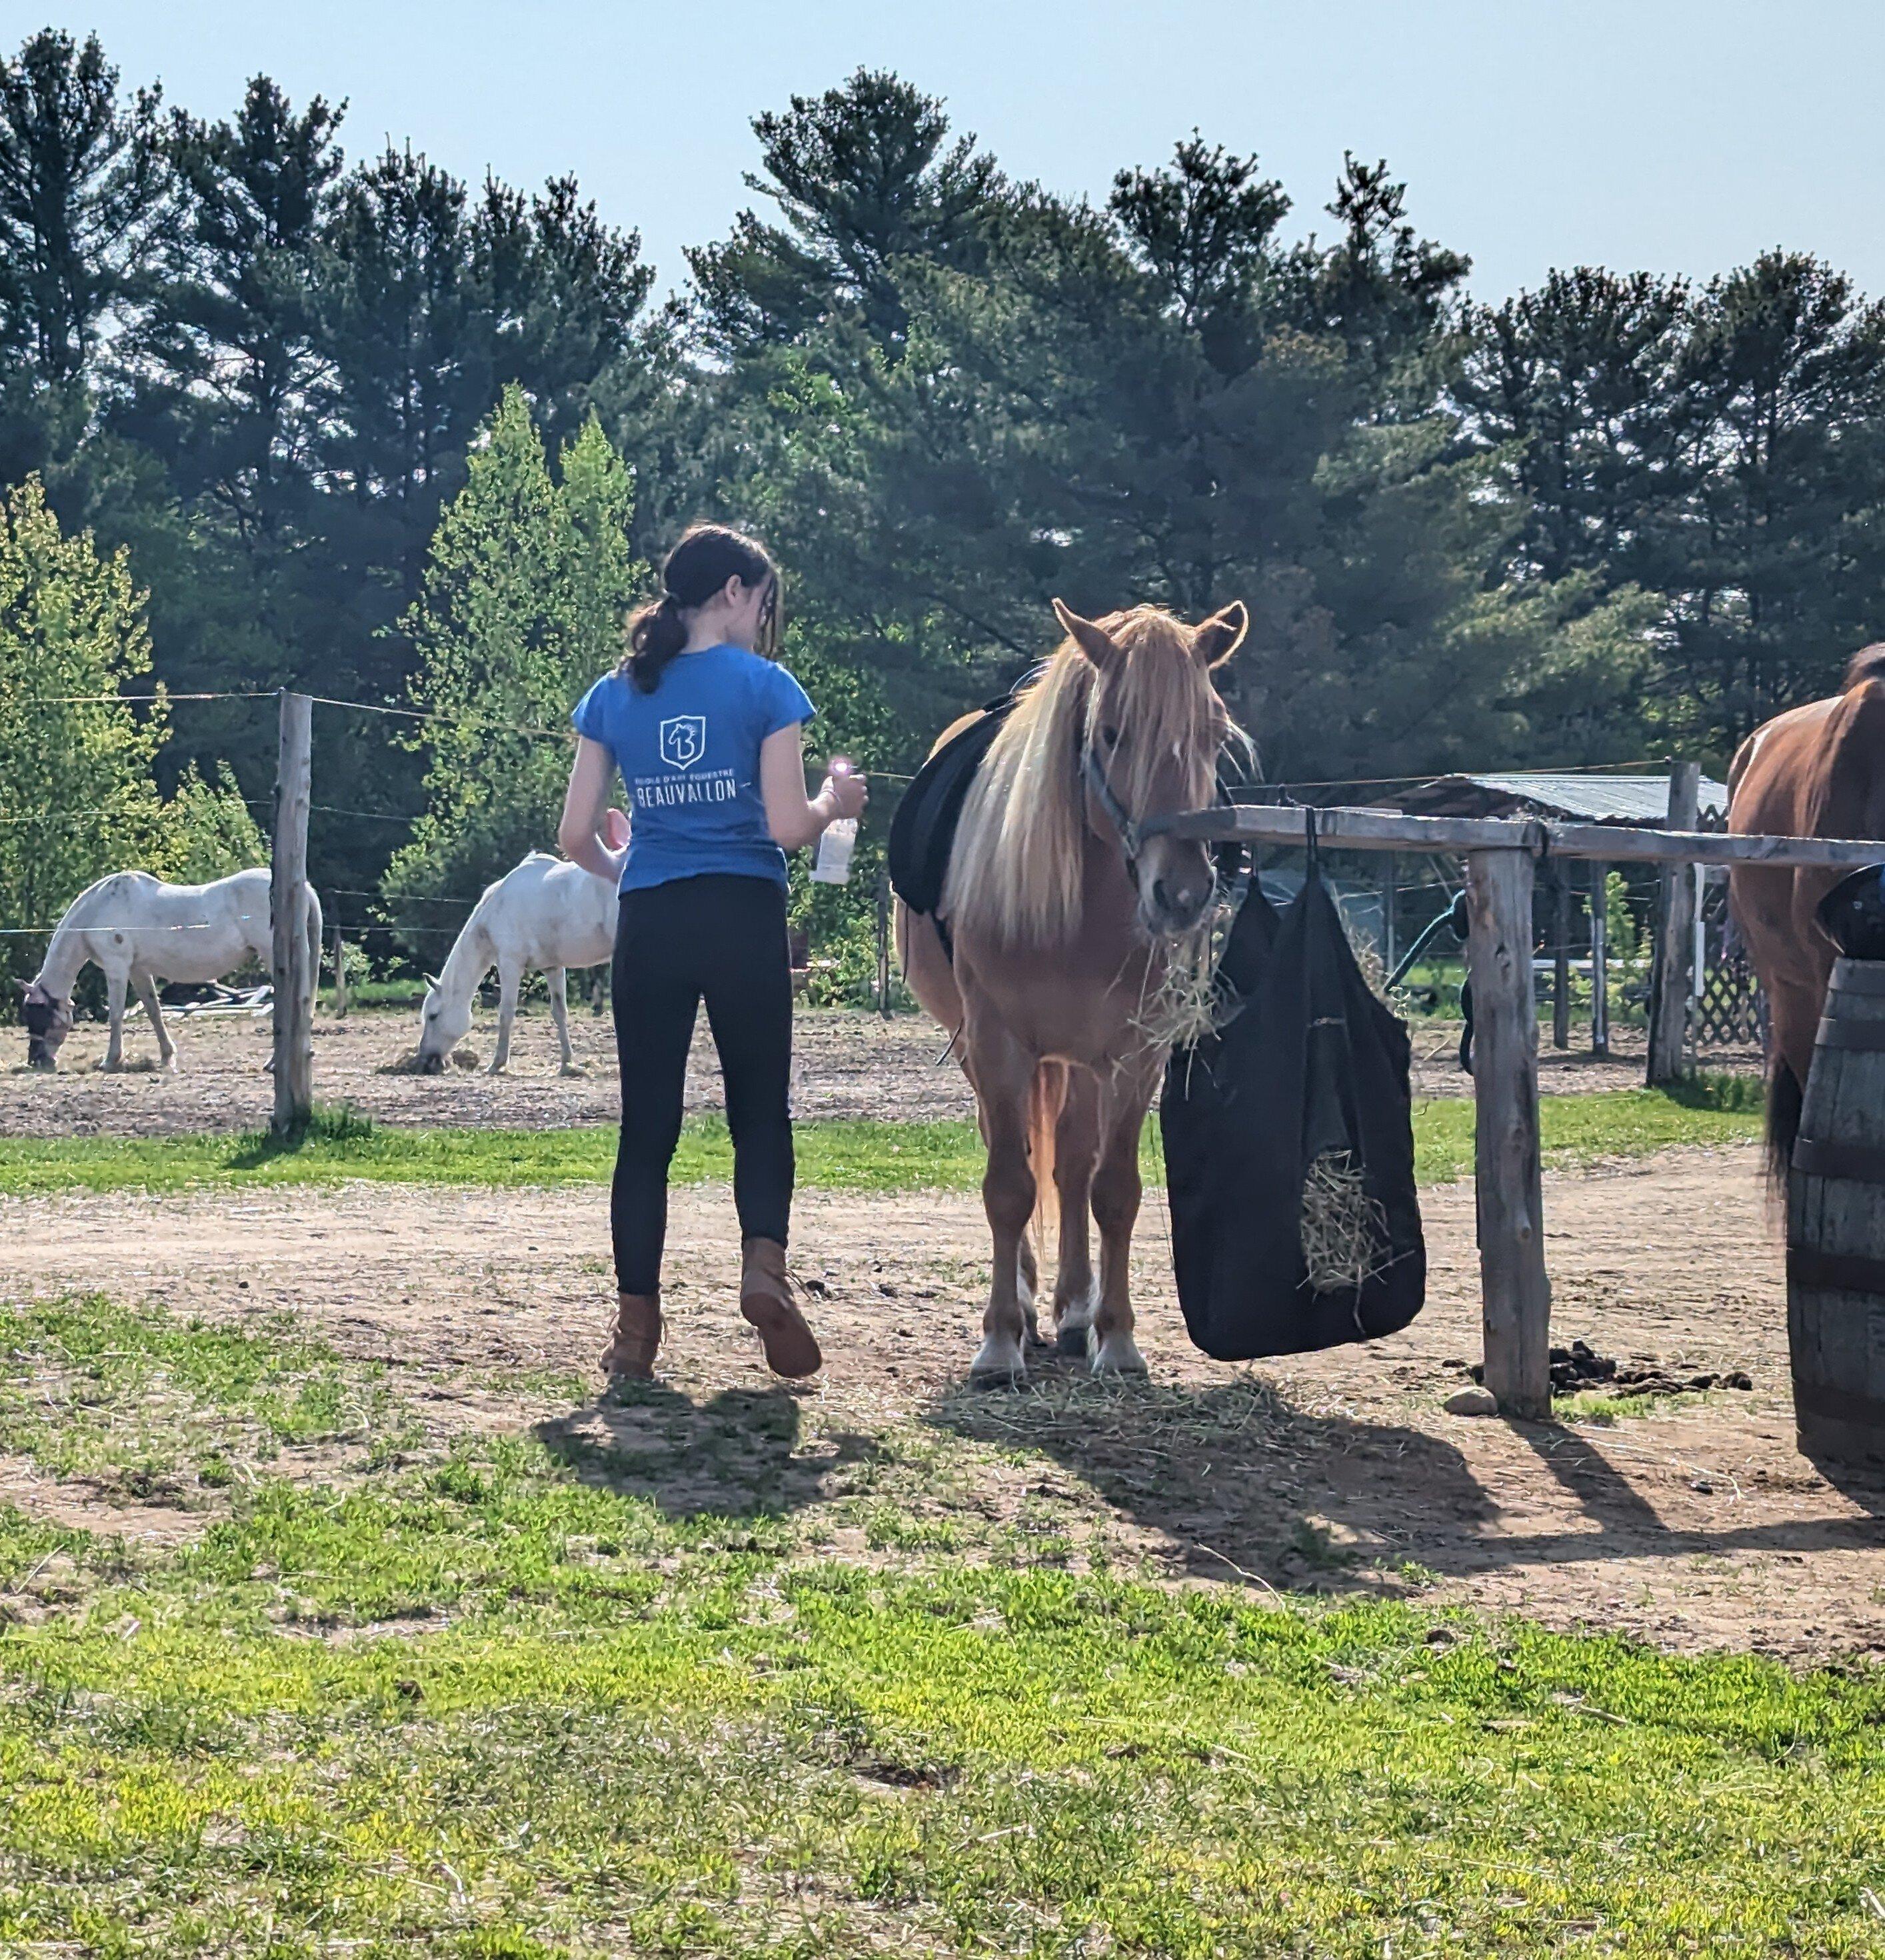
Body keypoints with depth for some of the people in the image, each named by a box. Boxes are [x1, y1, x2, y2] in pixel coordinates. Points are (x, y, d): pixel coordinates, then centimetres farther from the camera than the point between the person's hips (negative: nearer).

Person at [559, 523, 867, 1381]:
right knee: (761, 1110, 10)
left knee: (647, 1125, 6)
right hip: (744, 920, -2)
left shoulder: (613, 696, 7)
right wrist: (836, 801, 12)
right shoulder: (765, 686, -3)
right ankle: (763, 1260, -16)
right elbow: (788, 826, -8)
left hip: (649, 925, 2)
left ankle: (636, 1320, 1)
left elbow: (577, 836, 4)